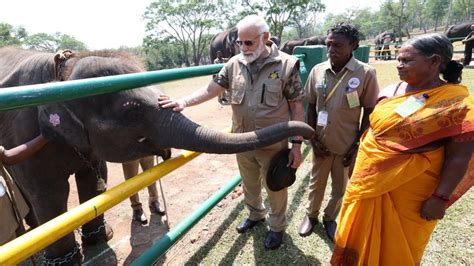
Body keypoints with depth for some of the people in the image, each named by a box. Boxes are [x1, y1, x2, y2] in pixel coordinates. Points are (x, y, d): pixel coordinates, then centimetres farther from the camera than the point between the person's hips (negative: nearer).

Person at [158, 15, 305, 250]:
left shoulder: (286, 65, -12)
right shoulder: (234, 64, -2)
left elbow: (297, 106, -10)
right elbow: (211, 89, -2)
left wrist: (297, 144, -11)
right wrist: (183, 102, -17)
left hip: (273, 144, -3)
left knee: (275, 189, 15)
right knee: (249, 185, 24)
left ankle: (277, 226, 42)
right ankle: (255, 214, 52)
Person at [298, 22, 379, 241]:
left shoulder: (366, 73, -14)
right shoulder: (318, 70, -6)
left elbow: (369, 112, -7)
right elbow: (311, 106, 2)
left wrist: (357, 145, -8)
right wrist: (313, 139, -2)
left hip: (347, 144, -1)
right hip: (321, 142, 2)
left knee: (340, 187, 18)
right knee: (316, 182, 20)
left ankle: (329, 218, 43)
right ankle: (311, 215, 44)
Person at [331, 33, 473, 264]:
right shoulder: (391, 91, 1)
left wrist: (440, 198, -16)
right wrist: (360, 162, 13)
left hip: (409, 192, -5)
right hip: (370, 181, 5)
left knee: (397, 247, 16)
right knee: (362, 233, 22)